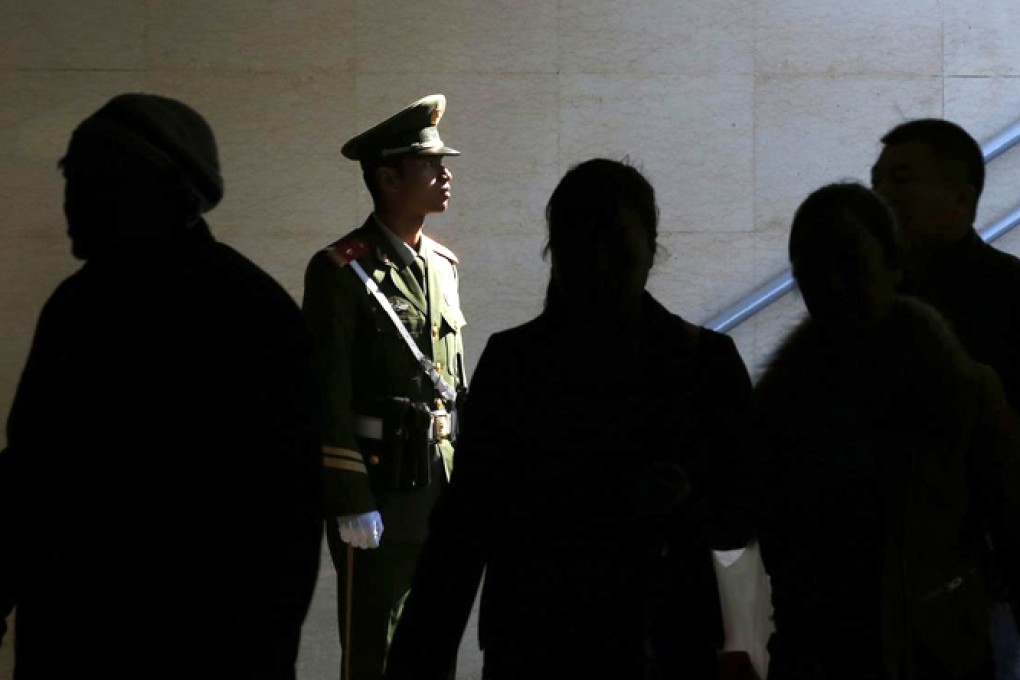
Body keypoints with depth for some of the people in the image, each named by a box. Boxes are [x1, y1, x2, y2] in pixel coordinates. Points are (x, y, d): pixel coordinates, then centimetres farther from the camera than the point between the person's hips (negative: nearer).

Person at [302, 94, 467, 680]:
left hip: (441, 489, 7)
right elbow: (328, 395, -14)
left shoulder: (442, 266, 13)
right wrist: (350, 502, -17)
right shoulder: (342, 270, -10)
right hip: (378, 493, -7)